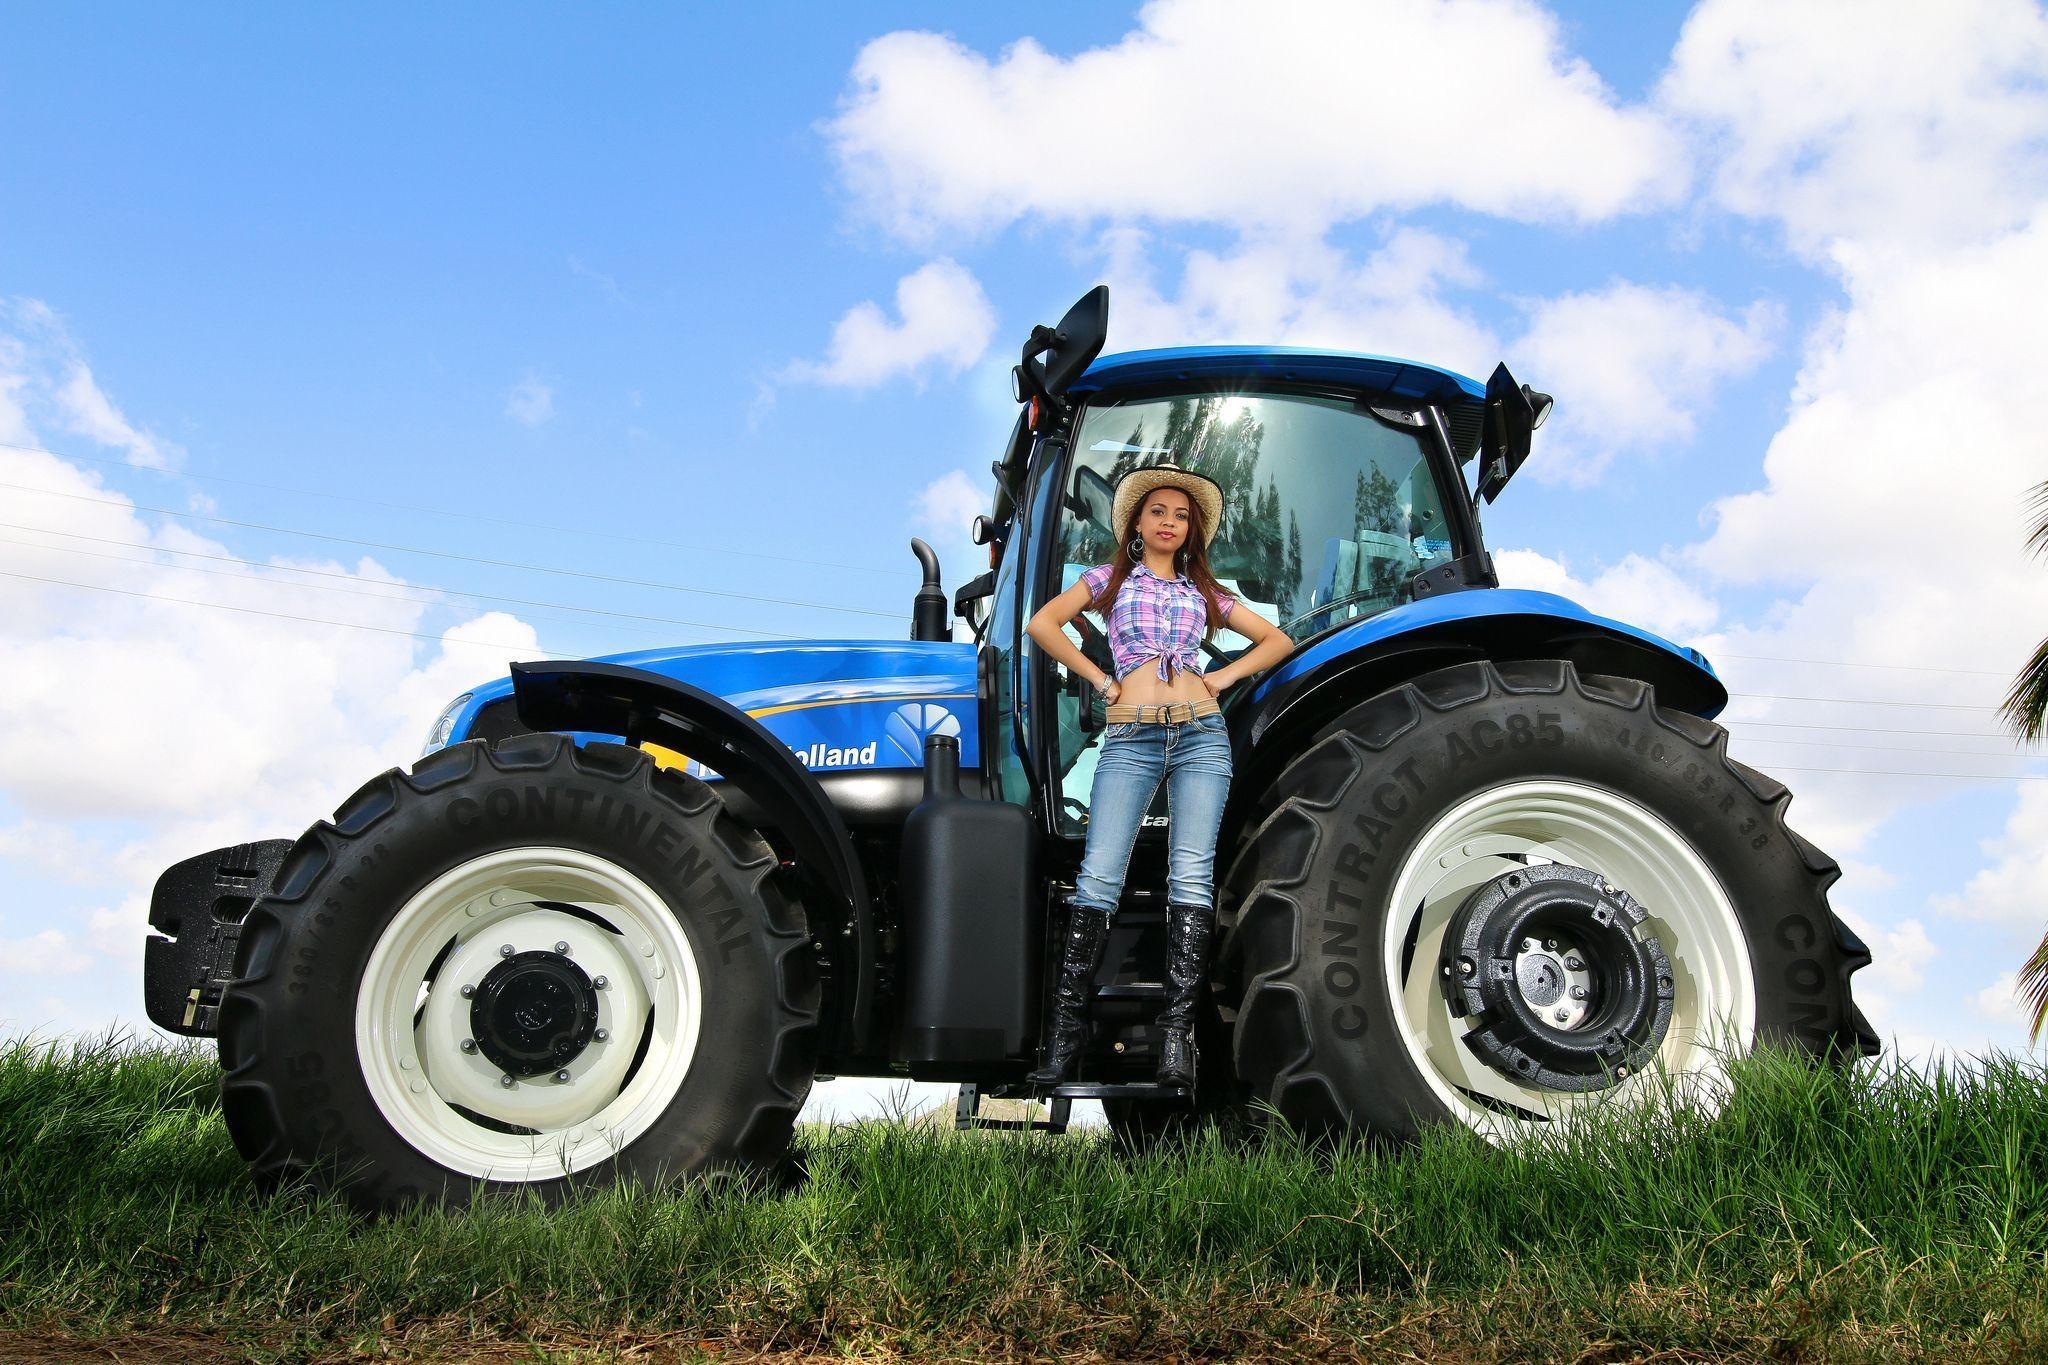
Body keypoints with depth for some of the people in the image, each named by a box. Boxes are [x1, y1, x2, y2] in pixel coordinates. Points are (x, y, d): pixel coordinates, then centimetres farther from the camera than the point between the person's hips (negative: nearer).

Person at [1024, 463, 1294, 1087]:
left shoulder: (1203, 591, 21)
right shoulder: (1111, 578, 16)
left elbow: (1277, 641, 24)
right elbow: (1043, 623, 4)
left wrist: (1224, 676, 10)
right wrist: (1098, 678, 1)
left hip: (1201, 736, 2)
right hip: (1130, 739, -2)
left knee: (1192, 873, -11)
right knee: (1099, 875, -12)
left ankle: (1178, 1026, -11)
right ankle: (1067, 1023, -7)